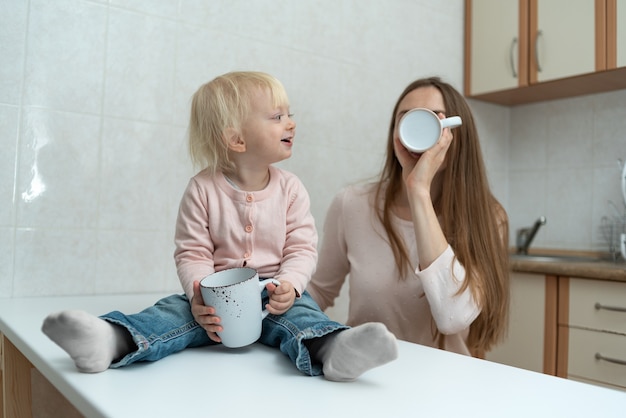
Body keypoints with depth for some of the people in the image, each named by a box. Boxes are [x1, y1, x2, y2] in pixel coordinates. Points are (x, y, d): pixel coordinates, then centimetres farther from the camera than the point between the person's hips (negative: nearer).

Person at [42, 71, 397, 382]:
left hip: (274, 293, 0)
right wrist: (200, 297, -23)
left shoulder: (290, 188, 1)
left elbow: (303, 248, -2)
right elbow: (193, 253, -4)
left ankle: (330, 349, -60)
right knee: (176, 310, -24)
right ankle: (111, 341, -47)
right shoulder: (203, 189, -3)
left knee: (300, 311, -30)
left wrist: (289, 284, -23)